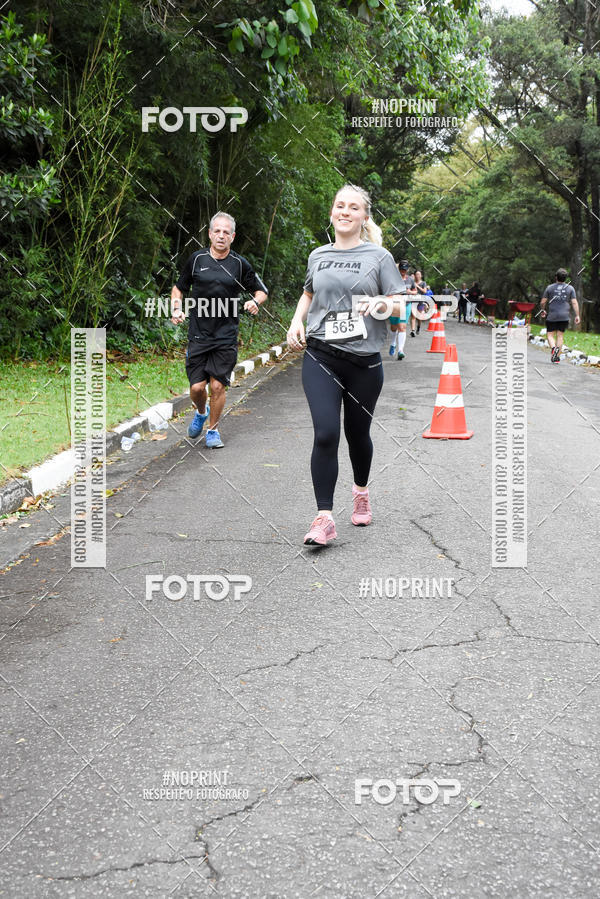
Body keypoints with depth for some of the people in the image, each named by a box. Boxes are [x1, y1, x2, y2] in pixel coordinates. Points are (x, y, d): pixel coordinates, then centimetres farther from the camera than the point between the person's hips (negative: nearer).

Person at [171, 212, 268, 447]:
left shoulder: (240, 264, 2)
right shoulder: (197, 259, 4)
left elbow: (261, 291, 13)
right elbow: (179, 287, 17)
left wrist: (255, 301, -8)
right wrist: (176, 309, -1)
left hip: (226, 337, -1)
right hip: (198, 335, 1)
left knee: (217, 386, -4)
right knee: (197, 387, -2)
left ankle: (213, 430, 17)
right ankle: (201, 412, 33)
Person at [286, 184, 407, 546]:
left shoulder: (378, 257, 0)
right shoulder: (318, 256, 10)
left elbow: (400, 304, 0)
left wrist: (382, 303, -22)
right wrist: (297, 321, 11)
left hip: (363, 360, -1)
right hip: (321, 356, 1)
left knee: (358, 433, 12)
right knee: (326, 433, -13)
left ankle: (361, 492, 42)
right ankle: (324, 519, -11)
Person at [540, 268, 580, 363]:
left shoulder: (550, 287, 2)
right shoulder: (570, 288, 4)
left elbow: (542, 302, 4)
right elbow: (574, 303, -2)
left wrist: (543, 310, 22)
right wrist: (577, 316, 1)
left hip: (552, 316, -1)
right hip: (564, 316, 1)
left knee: (550, 335, 6)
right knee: (560, 336, 7)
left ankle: (553, 348, -24)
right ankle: (557, 357, 1)